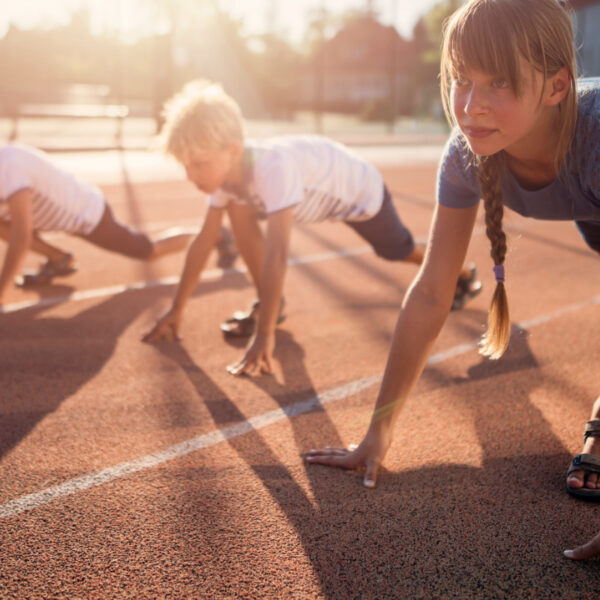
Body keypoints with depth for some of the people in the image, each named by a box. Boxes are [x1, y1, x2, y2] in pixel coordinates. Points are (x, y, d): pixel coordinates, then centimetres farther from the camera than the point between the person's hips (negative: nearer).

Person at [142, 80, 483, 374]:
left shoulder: (272, 168, -47)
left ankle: (463, 273, 49)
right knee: (238, 210, -16)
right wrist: (177, 310, -14)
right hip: (319, 191, 6)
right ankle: (270, 305, -1)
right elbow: (205, 240, -15)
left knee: (401, 250, 17)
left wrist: (264, 337, -54)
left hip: (360, 191, -5)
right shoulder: (225, 170, -24)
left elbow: (276, 255, -53)